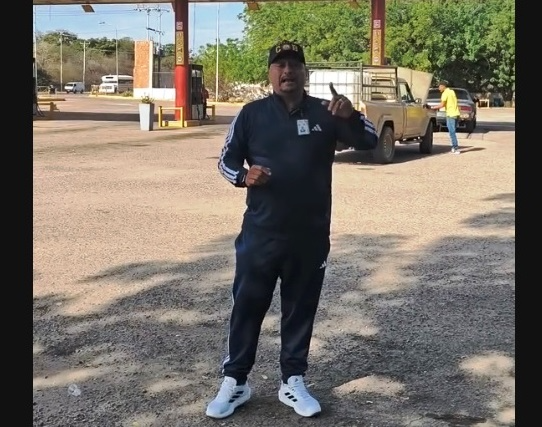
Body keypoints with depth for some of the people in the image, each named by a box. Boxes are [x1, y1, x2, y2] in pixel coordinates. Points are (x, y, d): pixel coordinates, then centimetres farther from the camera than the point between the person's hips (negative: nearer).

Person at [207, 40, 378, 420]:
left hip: (311, 236, 1)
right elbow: (226, 160, 6)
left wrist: (351, 116, -21)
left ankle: (293, 382, 24)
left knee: (301, 310, 11)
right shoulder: (252, 113, 1)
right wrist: (244, 176, -17)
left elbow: (369, 142, -1)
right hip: (260, 234, -1)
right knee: (247, 306, 5)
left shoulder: (325, 113, 2)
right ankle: (235, 382, 18)